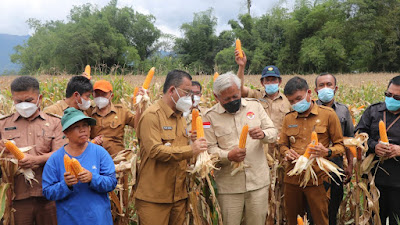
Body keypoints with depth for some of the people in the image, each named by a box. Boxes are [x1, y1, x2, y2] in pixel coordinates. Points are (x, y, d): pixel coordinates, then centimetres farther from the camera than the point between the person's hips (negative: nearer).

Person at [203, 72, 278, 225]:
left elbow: (273, 133, 8)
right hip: (229, 185, -2)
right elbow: (209, 149, -5)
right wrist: (228, 155, -23)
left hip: (258, 180, 2)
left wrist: (263, 134, -15)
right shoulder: (211, 116, -2)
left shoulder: (254, 105, 7)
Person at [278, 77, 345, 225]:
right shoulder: (288, 119, 11)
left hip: (317, 179, -3)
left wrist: (327, 152, -18)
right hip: (292, 179, 4)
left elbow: (340, 145, 3)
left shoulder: (328, 114, 0)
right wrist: (287, 153, -3)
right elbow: (282, 144, 20)